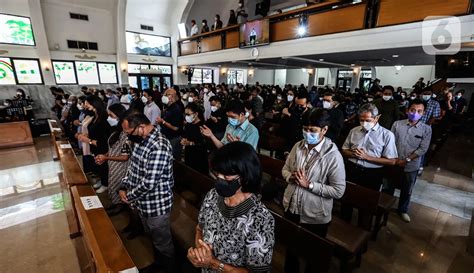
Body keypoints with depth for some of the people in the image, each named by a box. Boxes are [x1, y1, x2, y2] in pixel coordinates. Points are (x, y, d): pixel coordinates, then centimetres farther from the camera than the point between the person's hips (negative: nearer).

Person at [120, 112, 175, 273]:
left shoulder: (159, 147, -31)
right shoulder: (141, 139, 0)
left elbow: (148, 183, -30)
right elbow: (133, 165, 12)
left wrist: (129, 196, -13)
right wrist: (123, 187, 0)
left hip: (156, 205, -9)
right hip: (143, 203, 9)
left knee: (163, 243, 15)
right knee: (153, 238, 30)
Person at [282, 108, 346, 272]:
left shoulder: (333, 156, -20)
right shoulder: (298, 146, -4)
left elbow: (338, 191, -19)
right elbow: (285, 169, 6)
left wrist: (309, 185, -26)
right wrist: (291, 177, -15)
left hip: (315, 216, -5)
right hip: (291, 208, 5)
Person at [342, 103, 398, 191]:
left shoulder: (387, 135, 0)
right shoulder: (354, 131, 10)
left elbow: (392, 161, -3)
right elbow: (344, 151, 13)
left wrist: (367, 157, -12)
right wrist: (353, 154, -8)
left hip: (372, 174, -2)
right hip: (351, 170, 2)